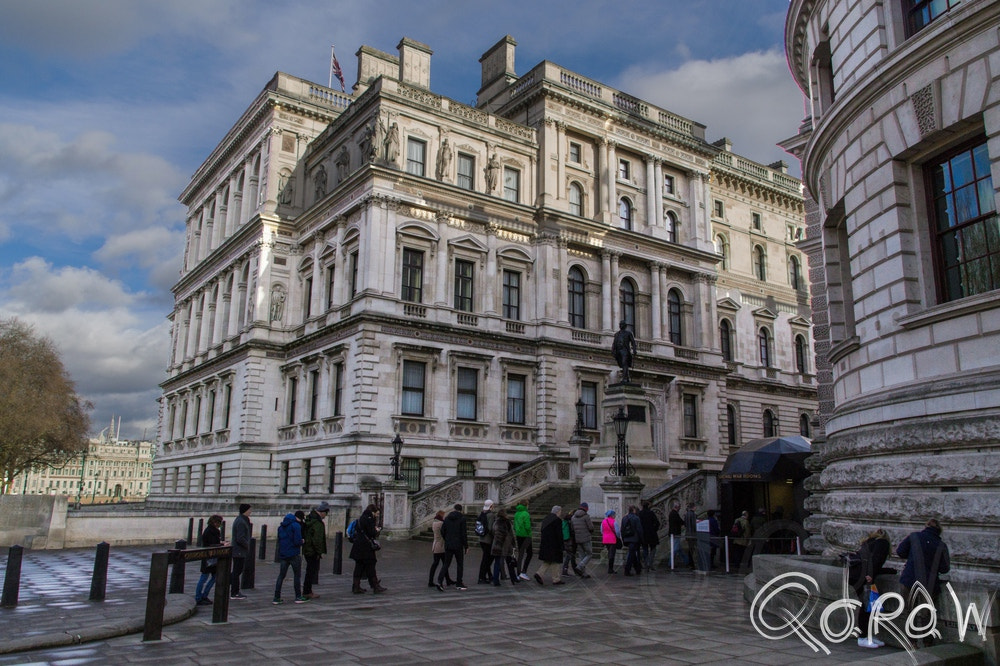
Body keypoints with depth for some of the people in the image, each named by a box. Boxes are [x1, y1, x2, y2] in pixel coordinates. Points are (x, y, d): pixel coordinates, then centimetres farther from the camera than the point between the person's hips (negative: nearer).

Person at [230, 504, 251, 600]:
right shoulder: (241, 522, -20)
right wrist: (248, 546, -12)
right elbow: (240, 539, -25)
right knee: (237, 571, 0)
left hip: (237, 551, 10)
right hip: (239, 551, -10)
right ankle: (234, 593, 8)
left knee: (238, 570, 18)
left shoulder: (239, 520, 14)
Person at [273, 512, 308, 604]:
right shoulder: (296, 526, -11)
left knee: (281, 576, 9)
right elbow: (297, 541, -18)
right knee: (297, 575, 6)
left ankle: (276, 598, 8)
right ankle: (298, 597, 11)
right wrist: (302, 542, 1)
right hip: (294, 555, -6)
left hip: (283, 555, 6)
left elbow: (279, 541, 17)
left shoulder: (281, 527, 12)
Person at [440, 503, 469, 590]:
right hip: (458, 545, -4)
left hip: (448, 545, 4)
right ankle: (459, 584, 11)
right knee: (460, 564, 9)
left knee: (446, 564, 8)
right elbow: (464, 533, -10)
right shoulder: (462, 518, -8)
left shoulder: (447, 518, 6)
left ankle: (439, 581, -10)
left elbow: (442, 531, 5)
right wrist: (466, 546, -5)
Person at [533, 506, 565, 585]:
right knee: (555, 561, 2)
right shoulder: (557, 520, -13)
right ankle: (556, 579, 7)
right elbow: (559, 535, -16)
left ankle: (539, 574, 0)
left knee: (547, 561, 15)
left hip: (545, 544, 8)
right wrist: (561, 546, -11)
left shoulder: (545, 519, 13)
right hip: (553, 545, -8)